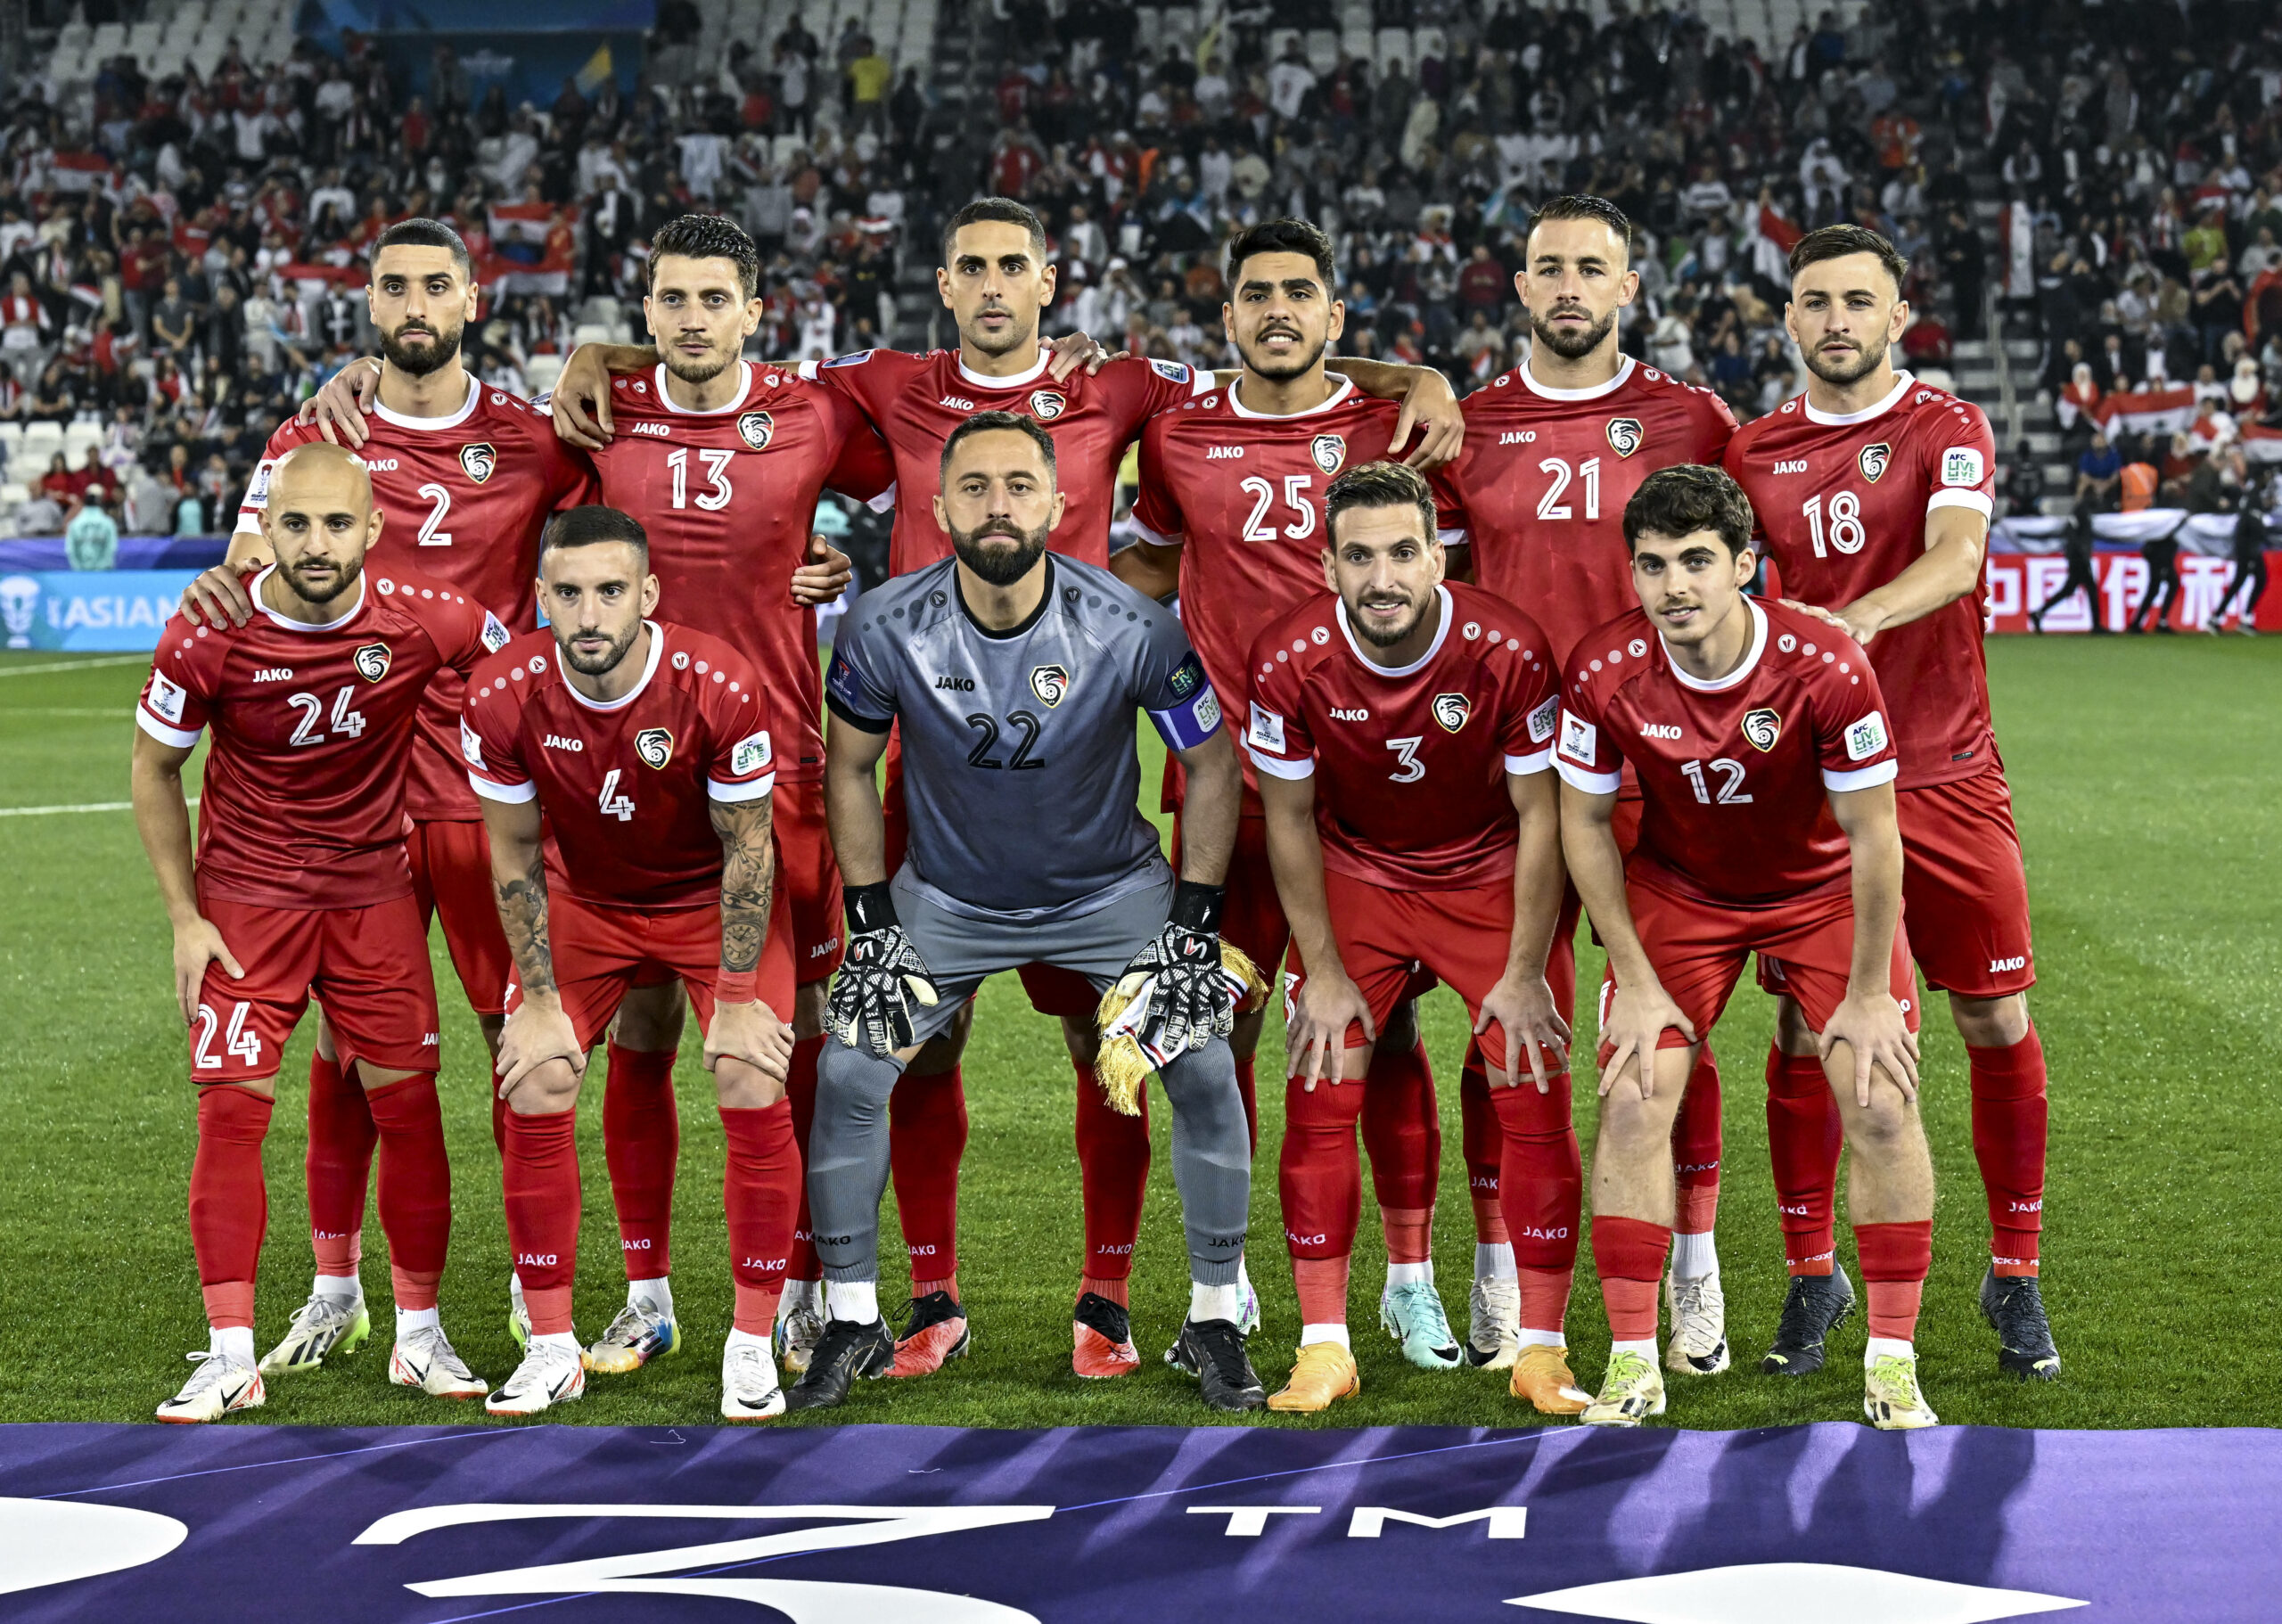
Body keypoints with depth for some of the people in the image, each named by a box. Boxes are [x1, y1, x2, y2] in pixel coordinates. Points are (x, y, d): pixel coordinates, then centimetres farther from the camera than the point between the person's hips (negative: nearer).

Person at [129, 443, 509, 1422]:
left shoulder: (427, 620, -15)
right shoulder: (209, 637, -17)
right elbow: (154, 770, -2)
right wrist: (184, 919, -4)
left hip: (375, 891, 1)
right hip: (245, 892, -1)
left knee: (407, 1104, 0)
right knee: (232, 1110, -8)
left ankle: (420, 1336, 14)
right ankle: (231, 1358, -4)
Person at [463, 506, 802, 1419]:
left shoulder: (722, 688, -30)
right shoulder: (502, 699, -24)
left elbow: (747, 846, -16)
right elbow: (513, 851, -9)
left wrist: (738, 997, -14)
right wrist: (539, 997, -8)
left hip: (713, 899, -2)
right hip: (581, 896, 2)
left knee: (755, 1093, -14)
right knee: (535, 1093, -9)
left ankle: (752, 1345, 0)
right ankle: (552, 1348, 4)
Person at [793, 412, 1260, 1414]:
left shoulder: (1129, 628, -24)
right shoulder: (886, 629, -21)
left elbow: (1211, 765, -8)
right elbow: (850, 770, -2)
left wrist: (1196, 925, -12)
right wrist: (870, 923, -6)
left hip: (1111, 888, -1)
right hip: (947, 897, 1)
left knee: (1205, 1066, -13)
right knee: (850, 1074, -10)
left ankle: (1214, 1323, 4)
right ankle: (852, 1322, 8)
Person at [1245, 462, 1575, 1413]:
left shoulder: (1508, 650, -25)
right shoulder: (1289, 661, -21)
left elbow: (1541, 814, -13)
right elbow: (1289, 819, -7)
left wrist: (1524, 973, -12)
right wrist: (1323, 971, -8)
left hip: (1487, 876, -1)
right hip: (1354, 877, 1)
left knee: (1534, 1094, -9)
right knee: (1320, 1096, -9)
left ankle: (1541, 1353, 0)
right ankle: (1324, 1353, -1)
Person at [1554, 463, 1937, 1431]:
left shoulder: (1828, 668, -30)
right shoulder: (1604, 672, -24)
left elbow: (1872, 837, -19)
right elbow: (1583, 824, -9)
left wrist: (1868, 994, -14)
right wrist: (1636, 982, -10)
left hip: (1823, 889, -1)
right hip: (1676, 888, 1)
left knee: (1882, 1104, -12)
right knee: (1632, 1102, -12)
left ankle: (1893, 1365, 1)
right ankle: (1632, 1366, -2)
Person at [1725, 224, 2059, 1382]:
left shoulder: (1948, 430, -2)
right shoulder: (1754, 454, 8)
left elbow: (1953, 558, -20)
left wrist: (1861, 616, -37)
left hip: (1947, 775, -2)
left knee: (1996, 1022, 0)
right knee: (1802, 1027, -1)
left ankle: (2015, 1278, 13)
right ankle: (1812, 1275, 12)